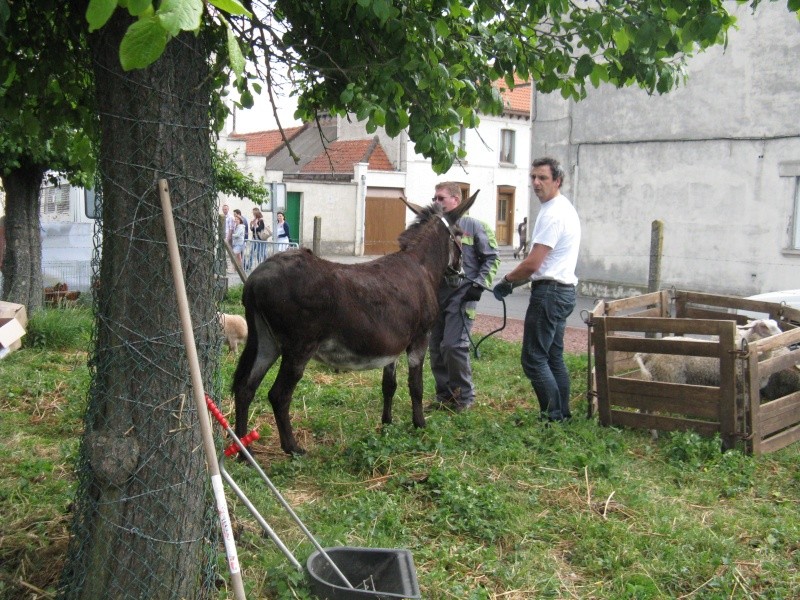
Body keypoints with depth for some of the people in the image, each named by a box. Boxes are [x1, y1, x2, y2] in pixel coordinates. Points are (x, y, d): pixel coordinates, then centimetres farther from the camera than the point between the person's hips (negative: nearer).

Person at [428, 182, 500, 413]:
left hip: (461, 294, -6)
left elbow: (492, 257, -1)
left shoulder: (474, 226, -2)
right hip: (437, 294, 6)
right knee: (436, 347, 8)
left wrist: (479, 284, -11)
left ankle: (464, 396, 2)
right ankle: (444, 394, 21)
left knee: (453, 345, -13)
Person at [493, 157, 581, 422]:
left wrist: (506, 281, -4)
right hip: (563, 291, 11)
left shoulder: (553, 214, -16)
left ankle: (553, 417, -3)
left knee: (534, 359, -7)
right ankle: (563, 415, 21)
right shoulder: (565, 209, 17)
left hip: (549, 292, -11)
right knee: (554, 358, 16)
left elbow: (532, 264, -20)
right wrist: (514, 283, 15)